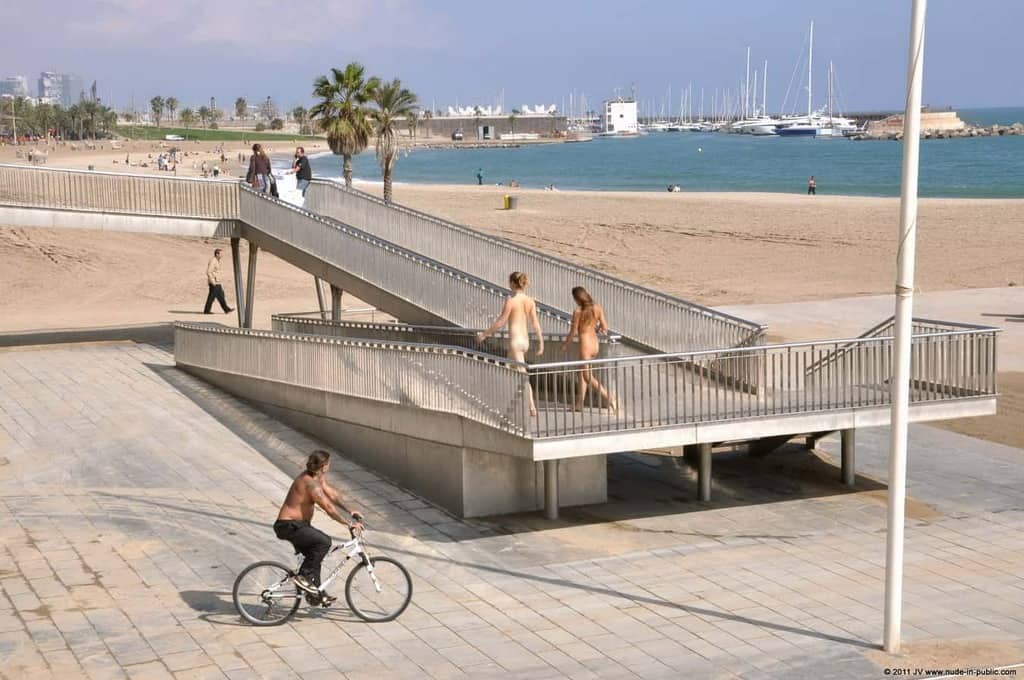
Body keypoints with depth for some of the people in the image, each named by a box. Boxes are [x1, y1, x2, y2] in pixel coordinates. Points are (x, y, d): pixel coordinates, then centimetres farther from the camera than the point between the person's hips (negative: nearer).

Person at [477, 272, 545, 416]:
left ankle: (532, 408, -9)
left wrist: (484, 334, -2)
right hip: (525, 340, 7)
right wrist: (541, 342, 10)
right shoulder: (530, 301, 3)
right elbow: (535, 323, 4)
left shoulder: (511, 301, -14)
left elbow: (501, 322, -12)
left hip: (515, 341, -7)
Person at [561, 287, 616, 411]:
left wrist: (565, 344, 8)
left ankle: (609, 399, -10)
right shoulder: (598, 308, 0)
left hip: (585, 345, -7)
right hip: (595, 344, 7)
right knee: (582, 373, 20)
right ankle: (579, 404, 23)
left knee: (588, 377, 2)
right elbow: (605, 328, 2)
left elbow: (573, 332, -9)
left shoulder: (578, 311, -14)